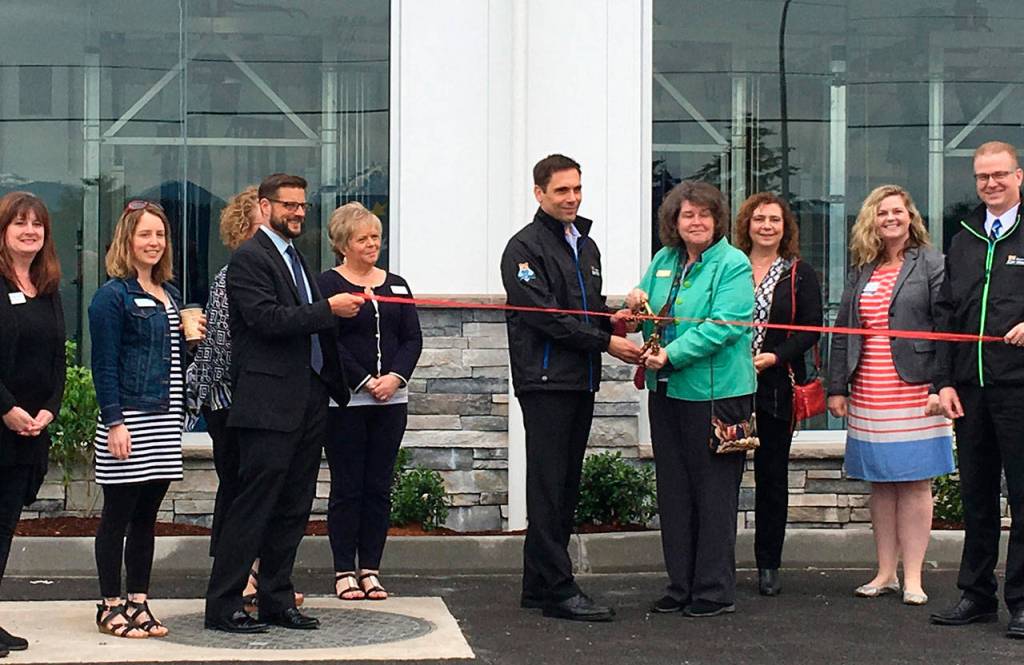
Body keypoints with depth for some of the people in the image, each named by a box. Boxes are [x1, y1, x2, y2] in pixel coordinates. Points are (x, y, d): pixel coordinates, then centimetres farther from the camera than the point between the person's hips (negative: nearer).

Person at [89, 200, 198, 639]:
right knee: (118, 516, 0)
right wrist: (114, 422, -16)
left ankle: (138, 603, 16)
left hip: (165, 422, 7)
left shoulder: (170, 294, 16)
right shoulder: (113, 295, -6)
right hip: (128, 420, -7)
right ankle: (111, 606, 7)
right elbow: (104, 365, -11)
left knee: (147, 516, 10)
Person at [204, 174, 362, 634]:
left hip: (307, 399, 9)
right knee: (254, 505, -8)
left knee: (293, 508, 11)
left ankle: (276, 600, 19)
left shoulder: (294, 256, 20)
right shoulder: (249, 259, -8)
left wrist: (333, 384, 14)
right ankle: (222, 605, -2)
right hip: (269, 401, -9)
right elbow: (268, 319, -20)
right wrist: (329, 309, -19)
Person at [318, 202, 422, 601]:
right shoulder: (328, 284, -2)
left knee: (379, 487, 6)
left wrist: (395, 377, -9)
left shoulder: (396, 285, 13)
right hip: (345, 401, -4)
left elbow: (413, 339, 8)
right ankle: (344, 572, 6)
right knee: (347, 488, 0)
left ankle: (371, 570, 12)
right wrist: (365, 382, -14)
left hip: (391, 400, 5)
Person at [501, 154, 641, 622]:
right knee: (548, 487, -7)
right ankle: (558, 590, -7)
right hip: (545, 381, -8)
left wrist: (612, 317, 4)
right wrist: (606, 342, -14)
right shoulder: (525, 247, -6)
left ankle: (539, 584, 17)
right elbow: (545, 315, -15)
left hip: (580, 381, 8)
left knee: (566, 487, 10)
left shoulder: (587, 246, 20)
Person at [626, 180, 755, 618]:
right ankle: (681, 585, 21)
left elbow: (724, 326, -19)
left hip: (715, 390, -7)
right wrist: (637, 305, 0)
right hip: (666, 391, 7)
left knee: (713, 491, 0)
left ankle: (714, 590, 8)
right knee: (673, 489, 11)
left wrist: (671, 354, -23)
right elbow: (650, 318, 23)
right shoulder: (663, 261, 12)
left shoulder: (733, 265, -8)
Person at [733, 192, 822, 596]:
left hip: (777, 387, 0)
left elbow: (811, 329, 0)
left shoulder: (800, 275, 7)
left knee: (772, 476, 6)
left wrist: (775, 357, -12)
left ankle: (768, 565, 13)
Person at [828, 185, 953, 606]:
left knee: (914, 484, -2)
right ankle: (886, 573, 15)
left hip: (913, 392, -4)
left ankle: (913, 578, 4)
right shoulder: (861, 272, 14)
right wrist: (836, 388, 9)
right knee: (881, 486, 8)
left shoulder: (931, 264, 0)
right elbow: (842, 332, 15)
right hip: (868, 393, 4)